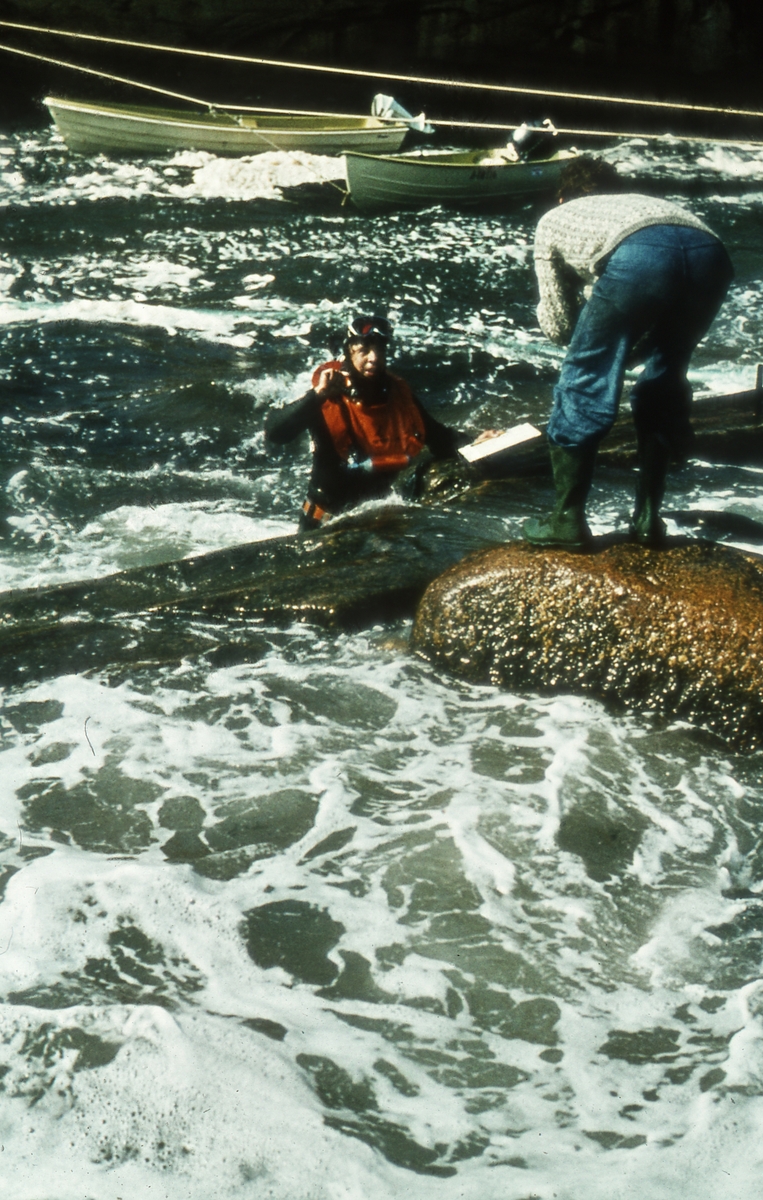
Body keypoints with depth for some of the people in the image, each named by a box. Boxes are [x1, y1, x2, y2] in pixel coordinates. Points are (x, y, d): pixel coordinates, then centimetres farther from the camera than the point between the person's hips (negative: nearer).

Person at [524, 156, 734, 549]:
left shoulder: (554, 219, 34)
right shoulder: (643, 201, 44)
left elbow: (557, 324, 27)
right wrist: (631, 346, 50)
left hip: (636, 256, -5)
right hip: (711, 252, 5)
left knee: (583, 384, 13)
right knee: (663, 383, 24)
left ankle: (568, 518, 18)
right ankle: (648, 518, 29)